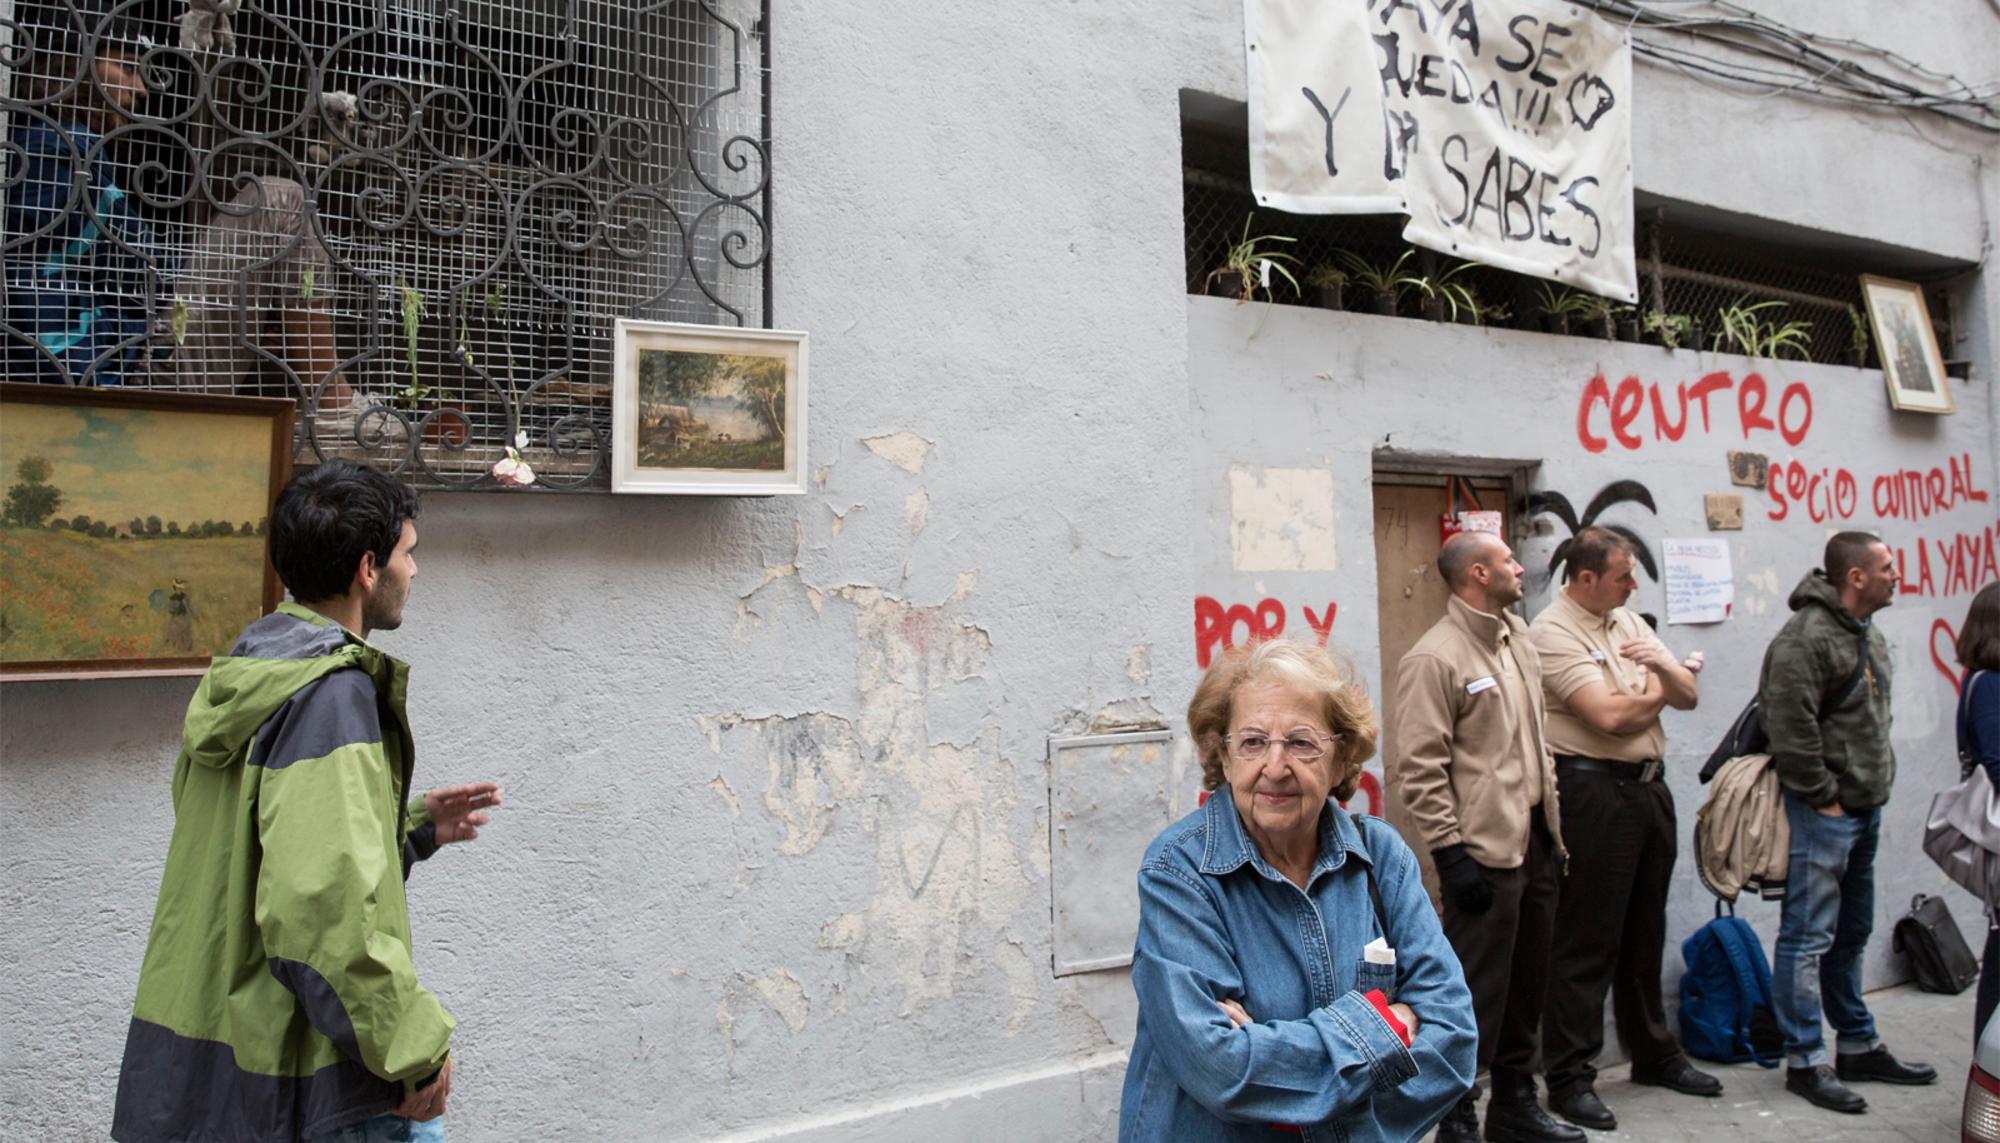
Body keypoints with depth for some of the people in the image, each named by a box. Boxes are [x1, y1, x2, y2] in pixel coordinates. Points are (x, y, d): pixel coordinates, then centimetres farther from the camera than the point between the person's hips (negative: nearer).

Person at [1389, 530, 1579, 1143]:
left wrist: (1552, 823, 17)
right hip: (1483, 848, -8)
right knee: (1478, 985, 0)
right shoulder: (1434, 659, -14)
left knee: (1528, 978, 17)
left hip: (1533, 839, 8)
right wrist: (1451, 852, -18)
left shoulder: (1518, 637, 12)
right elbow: (1420, 768, -17)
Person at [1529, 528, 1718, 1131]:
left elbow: (1688, 697, 11)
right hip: (1593, 792, -8)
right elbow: (1608, 716, -21)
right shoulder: (1552, 633, -13)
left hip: (1649, 786, 8)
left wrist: (1665, 665, -11)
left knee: (1645, 930, 19)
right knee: (1587, 941, -1)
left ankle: (1655, 1053, 34)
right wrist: (1658, 690, -1)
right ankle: (1570, 1077, 9)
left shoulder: (1629, 622, 13)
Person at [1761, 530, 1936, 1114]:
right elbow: (1791, 729, -24)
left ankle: (1859, 1047, 32)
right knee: (1808, 937, -3)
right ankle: (1805, 1061, 5)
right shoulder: (1806, 639, -19)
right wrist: (1823, 796, -18)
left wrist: (1873, 790, 15)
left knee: (1851, 934, 20)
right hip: (1824, 813, -10)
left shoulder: (1870, 635, 14)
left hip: (1864, 808, 10)